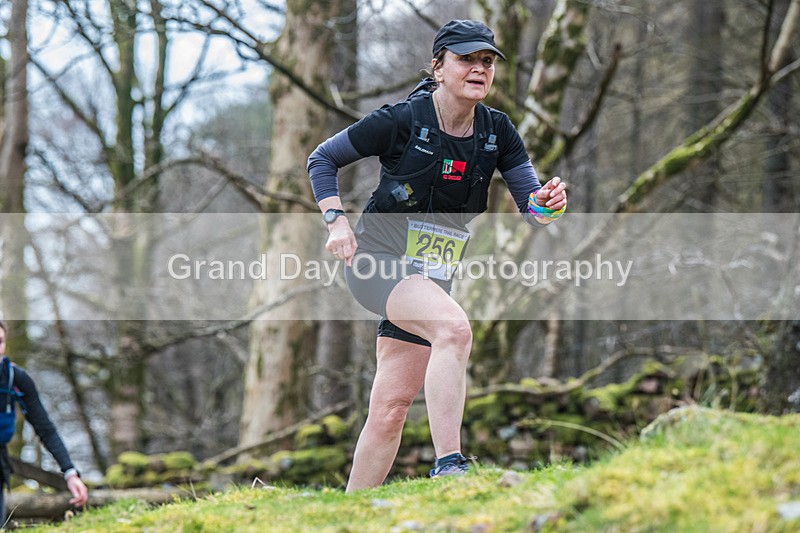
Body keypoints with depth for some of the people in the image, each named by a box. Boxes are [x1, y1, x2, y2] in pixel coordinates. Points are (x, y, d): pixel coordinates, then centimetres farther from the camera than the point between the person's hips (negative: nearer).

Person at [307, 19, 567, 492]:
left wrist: (549, 203, -26)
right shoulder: (402, 121, -12)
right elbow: (322, 159, -2)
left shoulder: (497, 131, 1)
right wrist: (337, 221, -15)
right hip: (377, 259, -5)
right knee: (454, 327, -33)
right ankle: (448, 466, -37)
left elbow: (533, 208, -3)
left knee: (391, 409, 5)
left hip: (432, 277, 5)